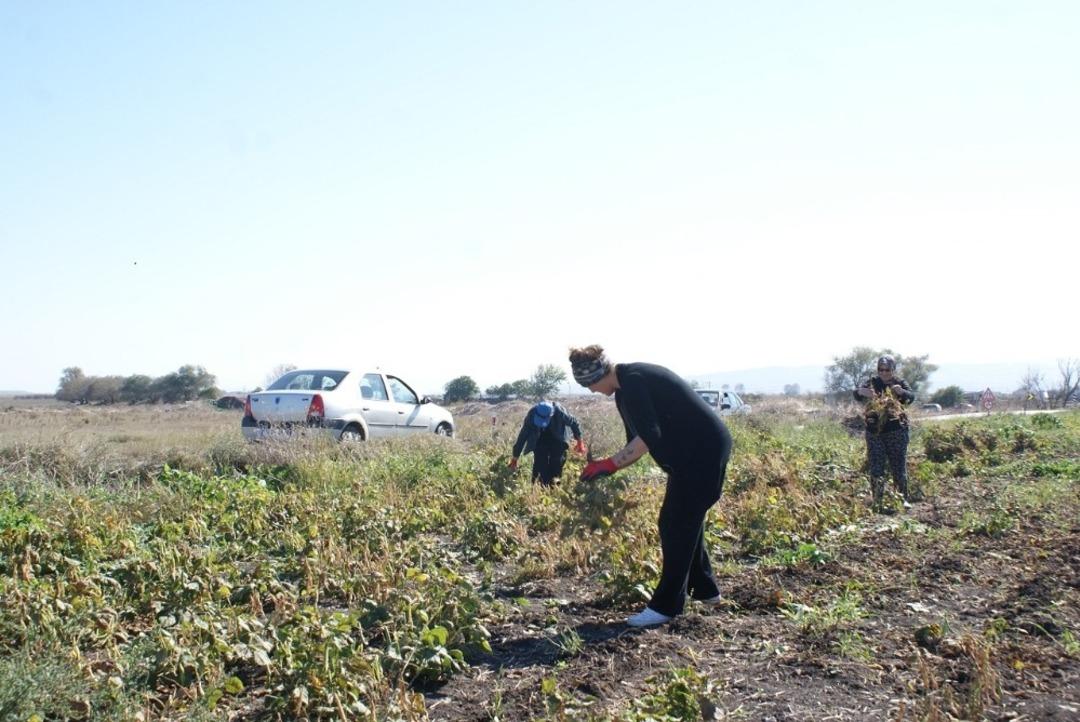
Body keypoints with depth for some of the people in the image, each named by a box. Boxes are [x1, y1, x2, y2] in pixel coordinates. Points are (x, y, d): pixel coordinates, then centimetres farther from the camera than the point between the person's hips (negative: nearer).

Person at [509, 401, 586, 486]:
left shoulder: (559, 412, -37)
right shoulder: (531, 415, -33)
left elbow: (573, 423, -17)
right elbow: (522, 436, -23)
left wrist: (579, 442, -9)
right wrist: (515, 457, -17)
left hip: (557, 437, -1)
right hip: (540, 439, 1)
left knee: (557, 462, -14)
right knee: (540, 462, -13)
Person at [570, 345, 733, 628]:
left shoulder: (632, 383, -19)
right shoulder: (626, 388, 13)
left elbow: (647, 438, -26)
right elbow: (638, 440, 17)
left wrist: (609, 464, -22)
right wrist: (609, 465, 9)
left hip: (702, 451, -10)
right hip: (698, 451, 10)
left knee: (675, 524, -6)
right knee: (686, 520, 19)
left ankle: (666, 605, 0)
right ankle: (704, 588, 33)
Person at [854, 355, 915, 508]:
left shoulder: (900, 383, 3)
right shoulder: (873, 382, 4)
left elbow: (911, 397, -13)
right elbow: (857, 394, -11)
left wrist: (901, 392, -37)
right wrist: (861, 392, -36)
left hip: (896, 431, -1)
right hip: (874, 431, 1)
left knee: (899, 466, 3)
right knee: (876, 467, 0)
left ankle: (903, 499, 14)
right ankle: (877, 501, 6)